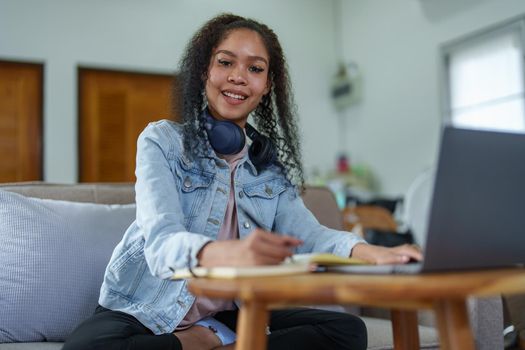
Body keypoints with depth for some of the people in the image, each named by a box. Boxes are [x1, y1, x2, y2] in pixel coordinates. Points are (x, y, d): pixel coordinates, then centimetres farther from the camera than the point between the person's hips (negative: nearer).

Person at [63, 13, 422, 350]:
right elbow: (162, 242, -24)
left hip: (229, 315, 4)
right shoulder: (162, 141, -7)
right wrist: (233, 252, -47)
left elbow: (307, 233, -10)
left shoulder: (271, 168, 8)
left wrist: (369, 251, -34)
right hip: (144, 313, -3)